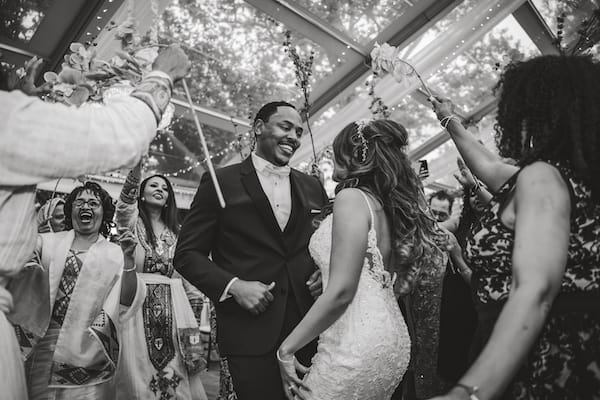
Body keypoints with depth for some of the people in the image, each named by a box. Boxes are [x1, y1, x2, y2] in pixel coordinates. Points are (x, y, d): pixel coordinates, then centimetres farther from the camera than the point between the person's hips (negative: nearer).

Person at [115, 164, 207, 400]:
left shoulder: (176, 233, 13)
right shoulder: (131, 221, 5)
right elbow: (126, 198, -18)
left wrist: (193, 319, 9)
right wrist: (137, 164, -33)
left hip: (172, 308, 3)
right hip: (136, 303, -2)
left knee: (175, 377, 4)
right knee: (138, 374, 2)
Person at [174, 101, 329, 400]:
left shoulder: (312, 187, 11)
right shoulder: (221, 182, -1)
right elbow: (187, 254, -2)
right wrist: (233, 285, -15)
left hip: (309, 327, 4)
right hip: (250, 331, -3)